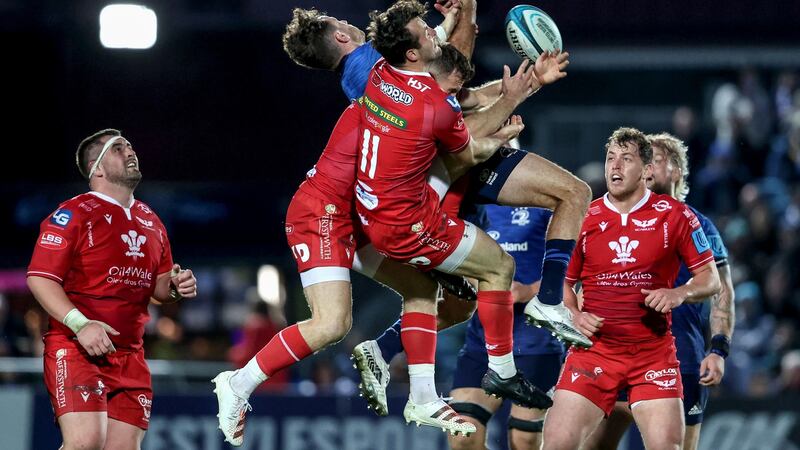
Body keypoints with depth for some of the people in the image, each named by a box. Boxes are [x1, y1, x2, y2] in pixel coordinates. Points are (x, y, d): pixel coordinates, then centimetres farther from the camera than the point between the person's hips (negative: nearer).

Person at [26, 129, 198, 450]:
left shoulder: (151, 223, 18)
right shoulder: (74, 214, -5)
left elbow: (158, 287, 27)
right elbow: (39, 278, -12)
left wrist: (176, 288, 2)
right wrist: (80, 324, -24)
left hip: (129, 357, 7)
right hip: (75, 348, -7)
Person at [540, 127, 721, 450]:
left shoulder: (675, 215, 0)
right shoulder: (584, 218, 5)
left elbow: (710, 278, 4)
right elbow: (563, 281, 15)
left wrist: (680, 294, -16)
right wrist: (574, 316, -5)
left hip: (654, 350, -1)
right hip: (594, 348, 1)